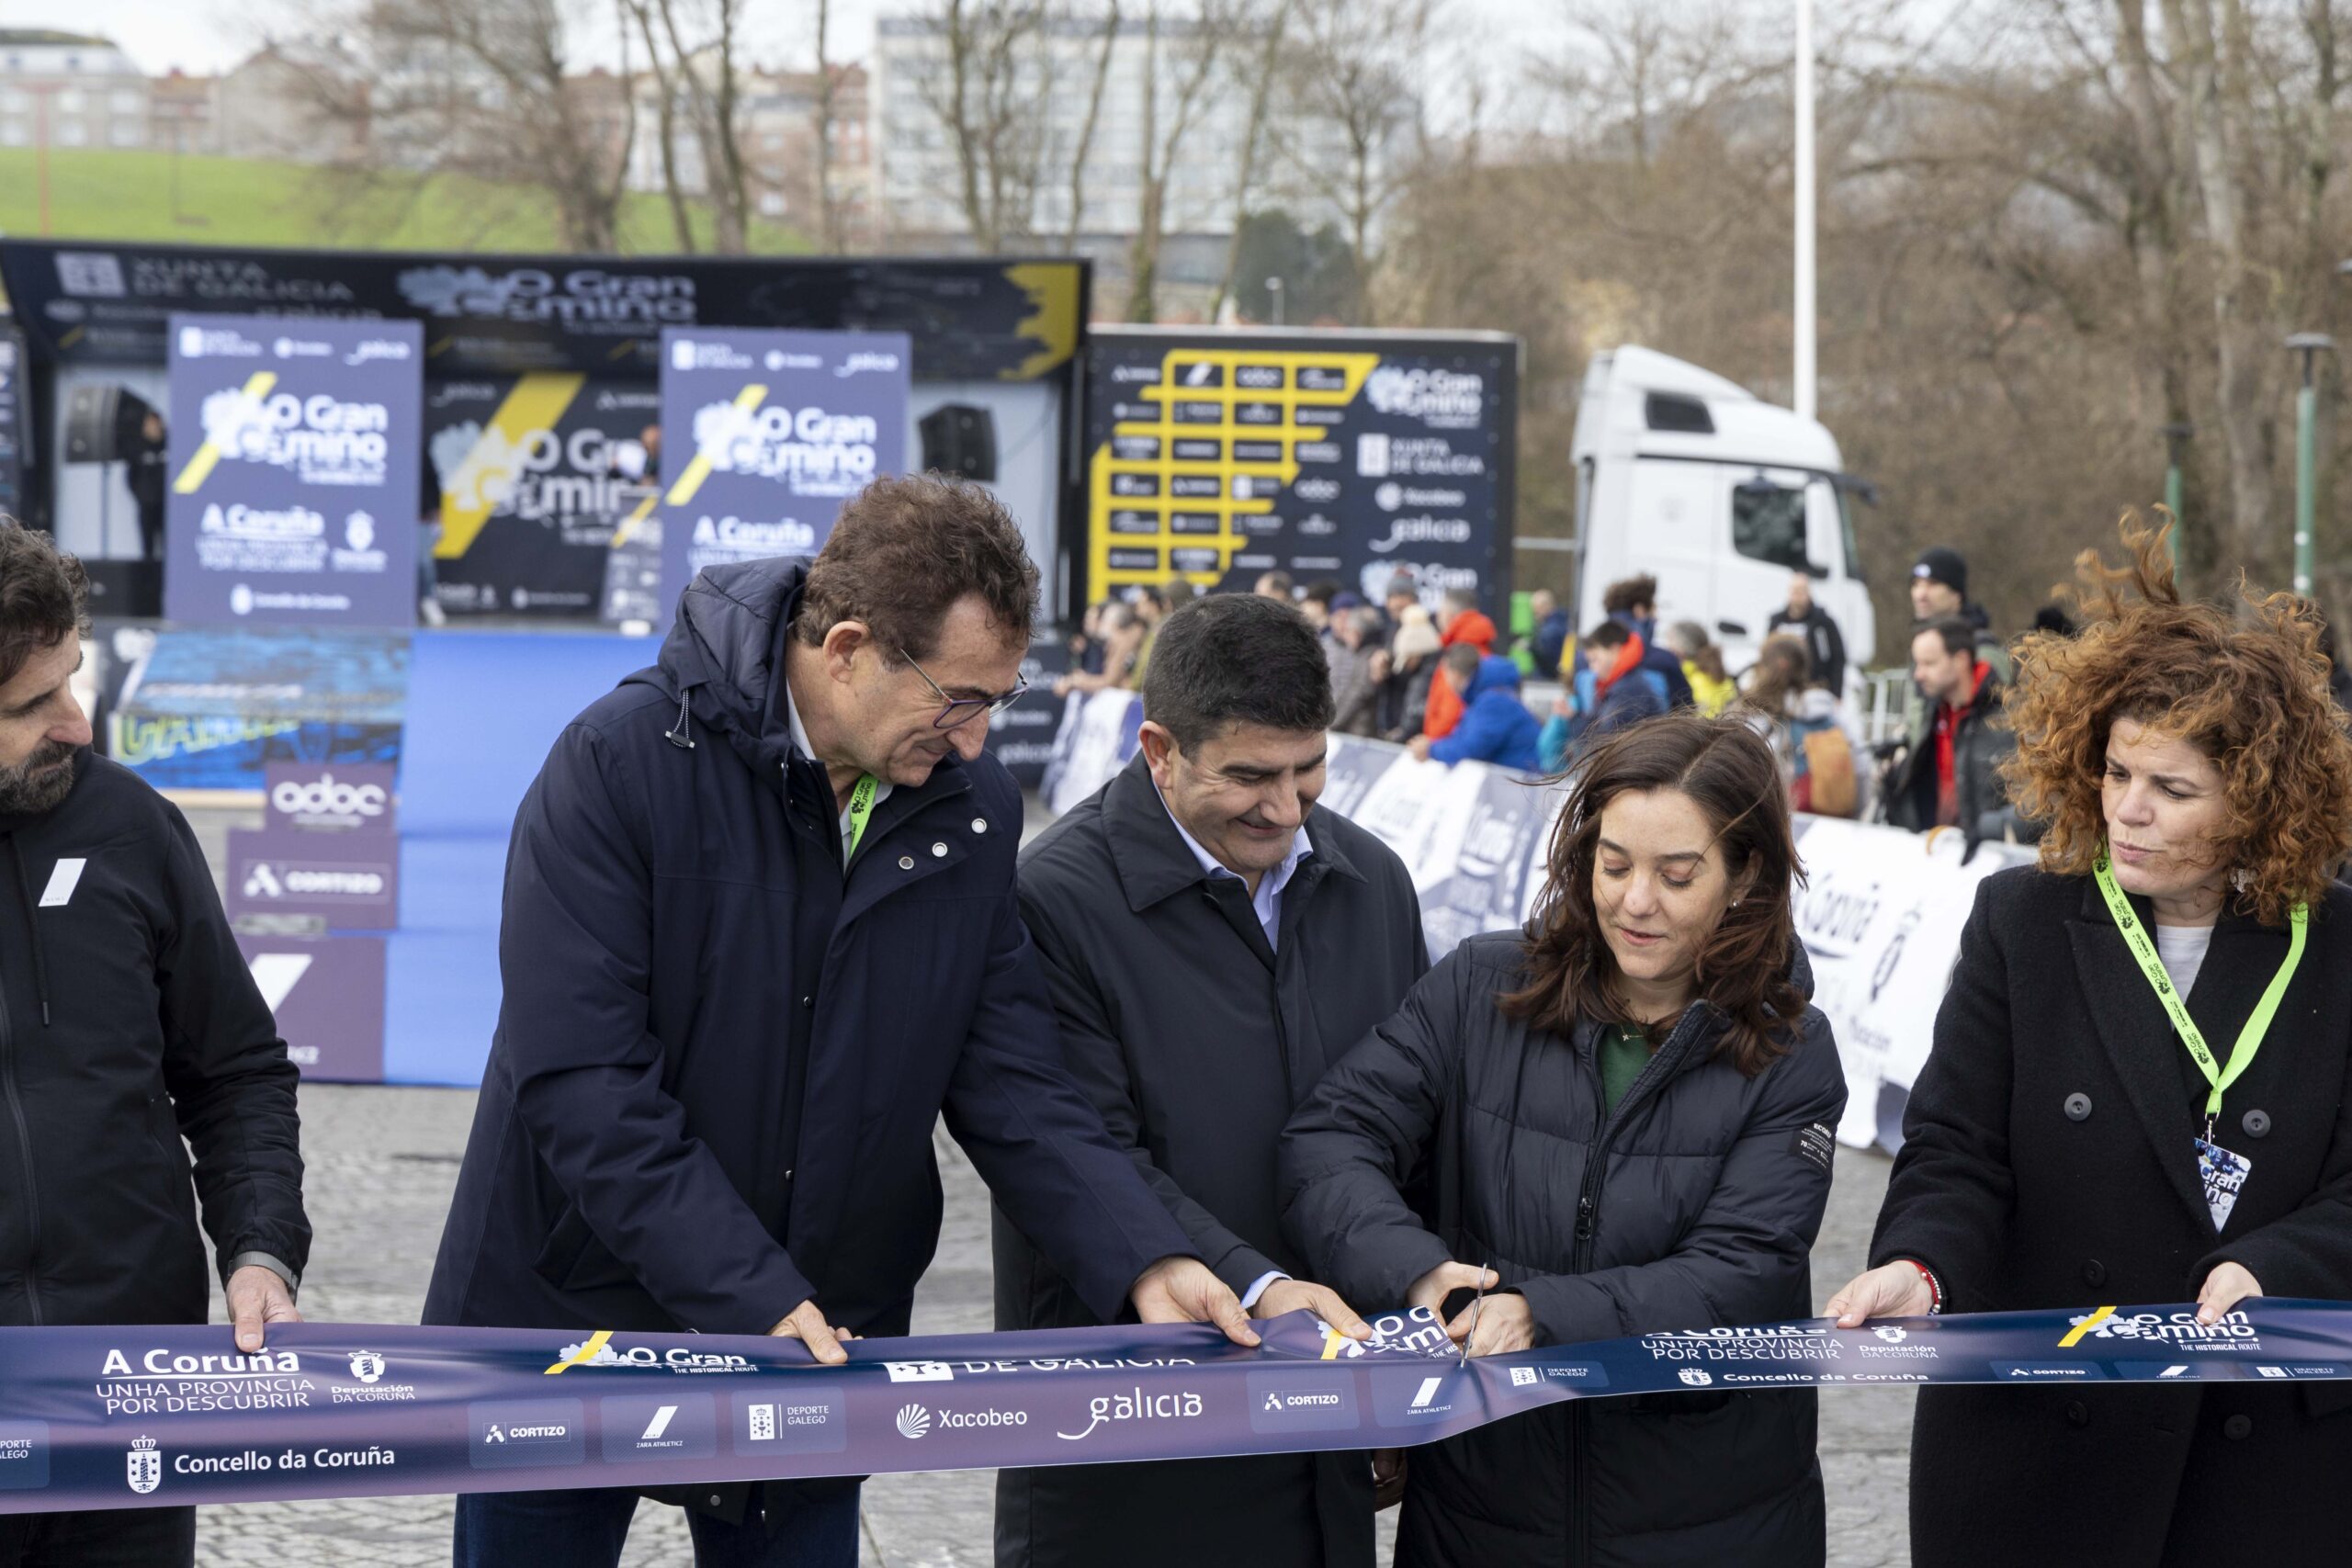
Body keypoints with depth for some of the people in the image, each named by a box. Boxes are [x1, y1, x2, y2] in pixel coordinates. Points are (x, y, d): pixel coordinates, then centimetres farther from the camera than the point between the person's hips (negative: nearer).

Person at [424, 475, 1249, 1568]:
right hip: (570, 1319, -4)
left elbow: (1015, 1087, 1)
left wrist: (1143, 1263, -17)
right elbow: (581, 1083, -22)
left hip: (820, 1350, 4)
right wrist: (758, 1301, -28)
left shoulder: (973, 809, 0)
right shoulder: (623, 765, -17)